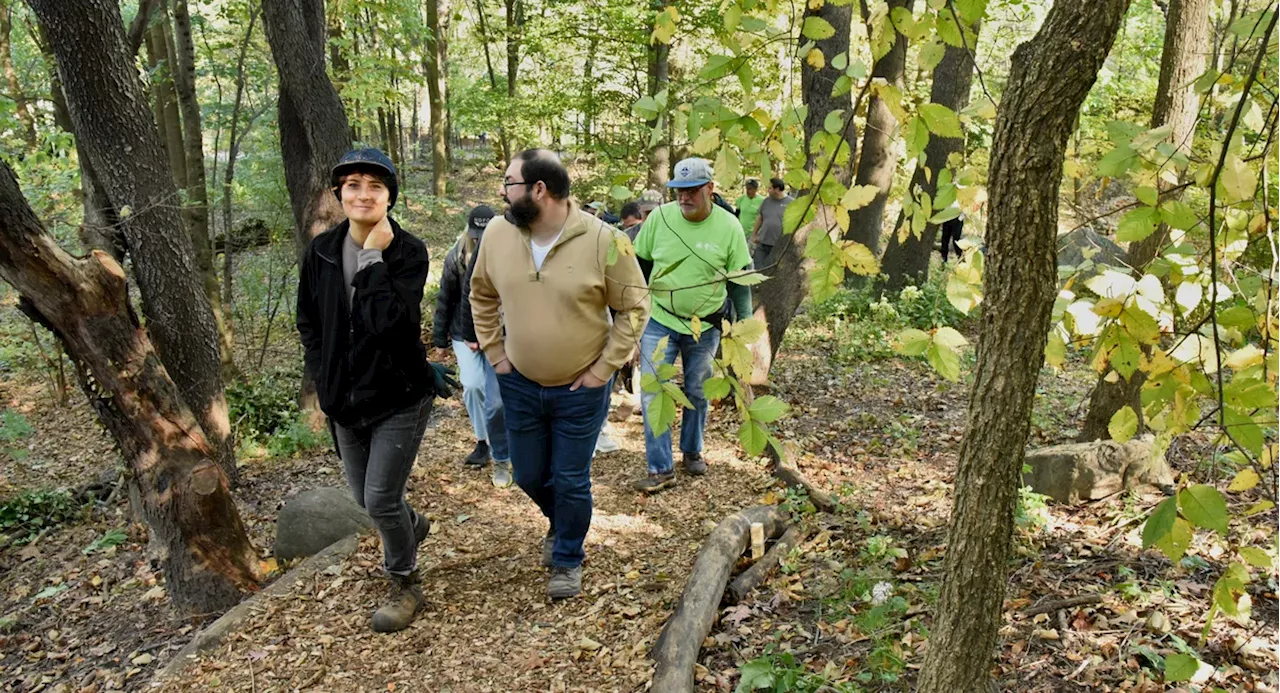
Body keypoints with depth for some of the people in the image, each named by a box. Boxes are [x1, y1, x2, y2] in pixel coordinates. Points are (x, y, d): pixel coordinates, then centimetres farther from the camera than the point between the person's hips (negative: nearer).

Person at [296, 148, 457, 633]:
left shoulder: (408, 252, -14)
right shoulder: (321, 251, -1)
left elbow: (389, 323, -29)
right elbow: (308, 323, 10)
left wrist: (374, 257, -25)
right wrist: (325, 382, 3)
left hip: (399, 395, -5)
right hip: (345, 400, 5)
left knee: (380, 499, -6)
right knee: (364, 497, 17)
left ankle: (405, 587, 20)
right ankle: (412, 528, 51)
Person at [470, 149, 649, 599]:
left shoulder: (602, 240, -19)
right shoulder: (498, 234, -7)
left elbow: (634, 308, -10)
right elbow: (481, 296, 9)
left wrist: (603, 369, -11)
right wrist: (495, 353, 3)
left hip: (581, 389, -4)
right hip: (519, 384, 4)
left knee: (571, 481, 7)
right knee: (529, 475, 18)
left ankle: (568, 560, 32)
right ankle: (561, 523, 50)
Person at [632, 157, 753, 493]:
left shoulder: (729, 227, -10)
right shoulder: (659, 217, -10)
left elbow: (739, 280, -1)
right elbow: (640, 265, 3)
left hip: (706, 325, 0)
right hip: (660, 321, 0)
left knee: (697, 392, 15)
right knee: (653, 393, -4)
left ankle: (692, 450, 37)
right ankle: (661, 468, 5)